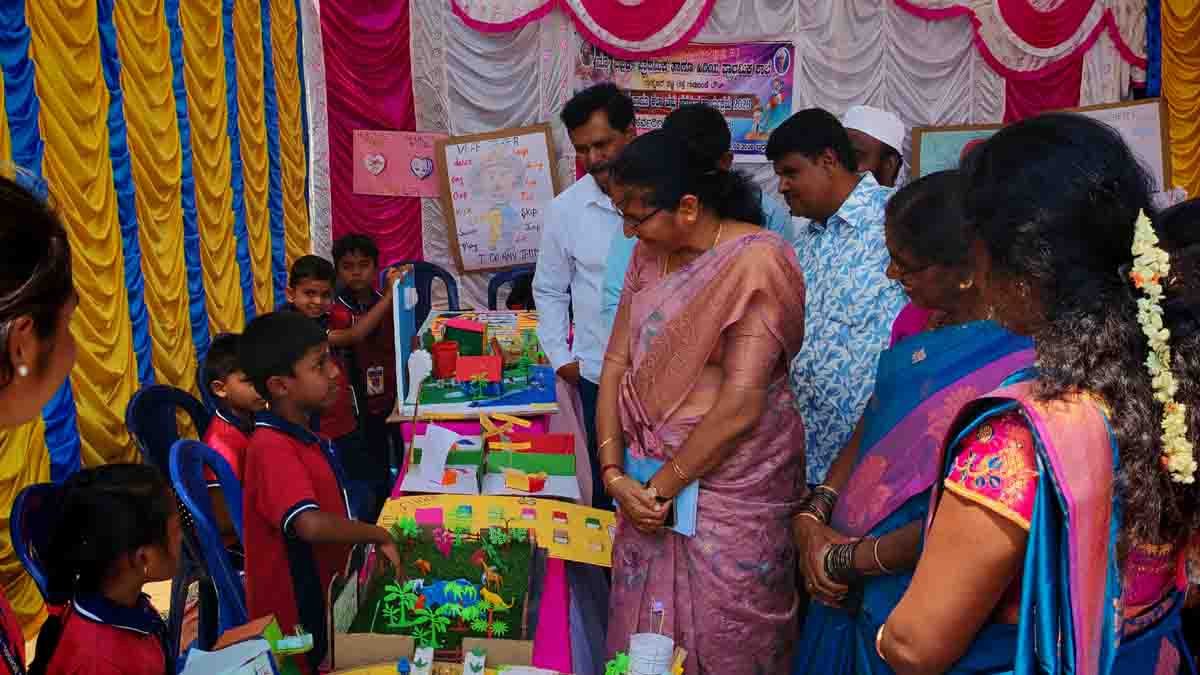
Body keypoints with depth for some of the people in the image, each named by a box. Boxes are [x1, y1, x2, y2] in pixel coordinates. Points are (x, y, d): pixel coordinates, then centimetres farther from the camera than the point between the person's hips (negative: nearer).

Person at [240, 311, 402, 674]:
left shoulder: (304, 436, 5)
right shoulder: (272, 449, -25)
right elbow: (311, 524, -39)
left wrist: (368, 542, 5)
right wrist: (381, 536, -26)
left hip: (326, 599, 9)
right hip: (298, 619, -9)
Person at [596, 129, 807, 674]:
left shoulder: (754, 262, -18)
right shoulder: (649, 253, 5)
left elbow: (740, 405, -21)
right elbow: (616, 362, 5)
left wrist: (663, 485, -13)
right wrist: (614, 472, -4)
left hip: (729, 482, -6)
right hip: (651, 475, 6)